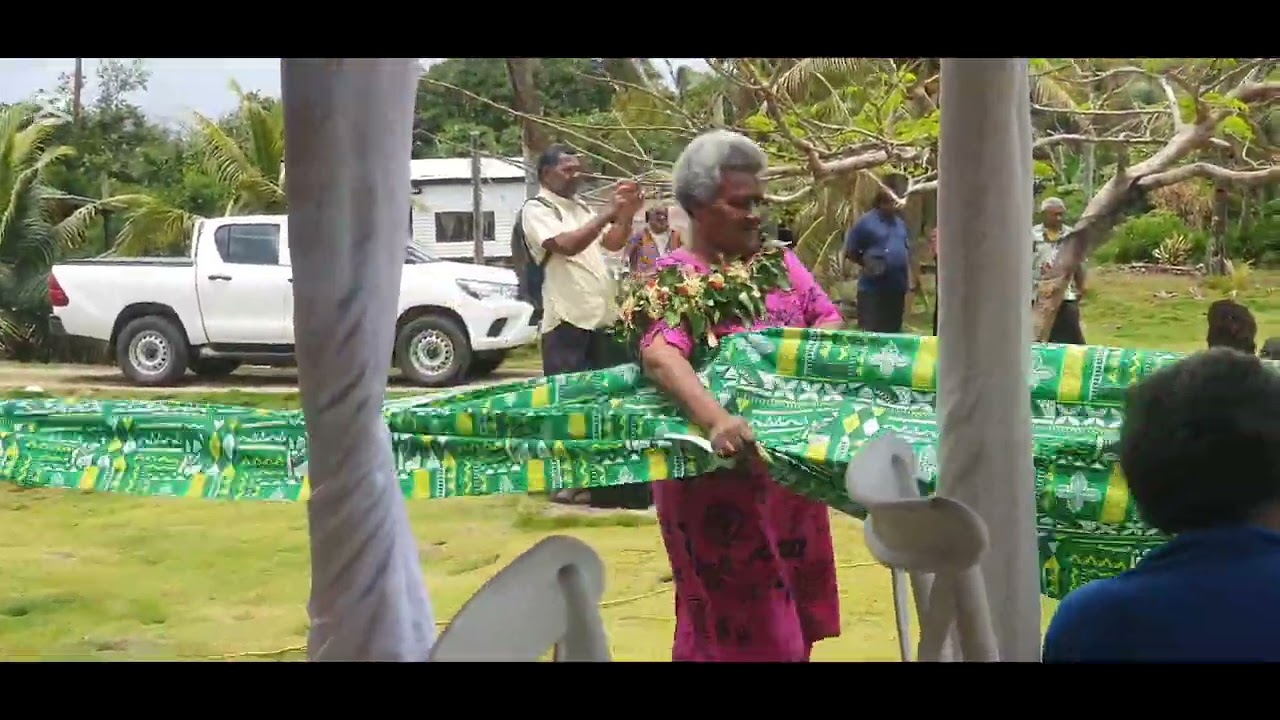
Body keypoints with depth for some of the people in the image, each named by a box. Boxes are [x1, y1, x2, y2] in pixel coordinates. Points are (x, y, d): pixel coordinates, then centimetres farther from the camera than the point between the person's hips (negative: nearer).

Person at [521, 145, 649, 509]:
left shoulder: (582, 208, 19)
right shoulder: (537, 210, -5)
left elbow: (613, 243, 16)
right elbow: (566, 245, -20)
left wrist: (627, 214, -1)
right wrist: (609, 212, -20)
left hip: (601, 316, 8)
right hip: (568, 319, -8)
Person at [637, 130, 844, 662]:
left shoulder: (776, 260, 6)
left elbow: (830, 320, 9)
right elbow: (660, 356, -32)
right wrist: (715, 419, -49)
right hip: (716, 473, -6)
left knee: (790, 607, 17)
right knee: (736, 618, 1)